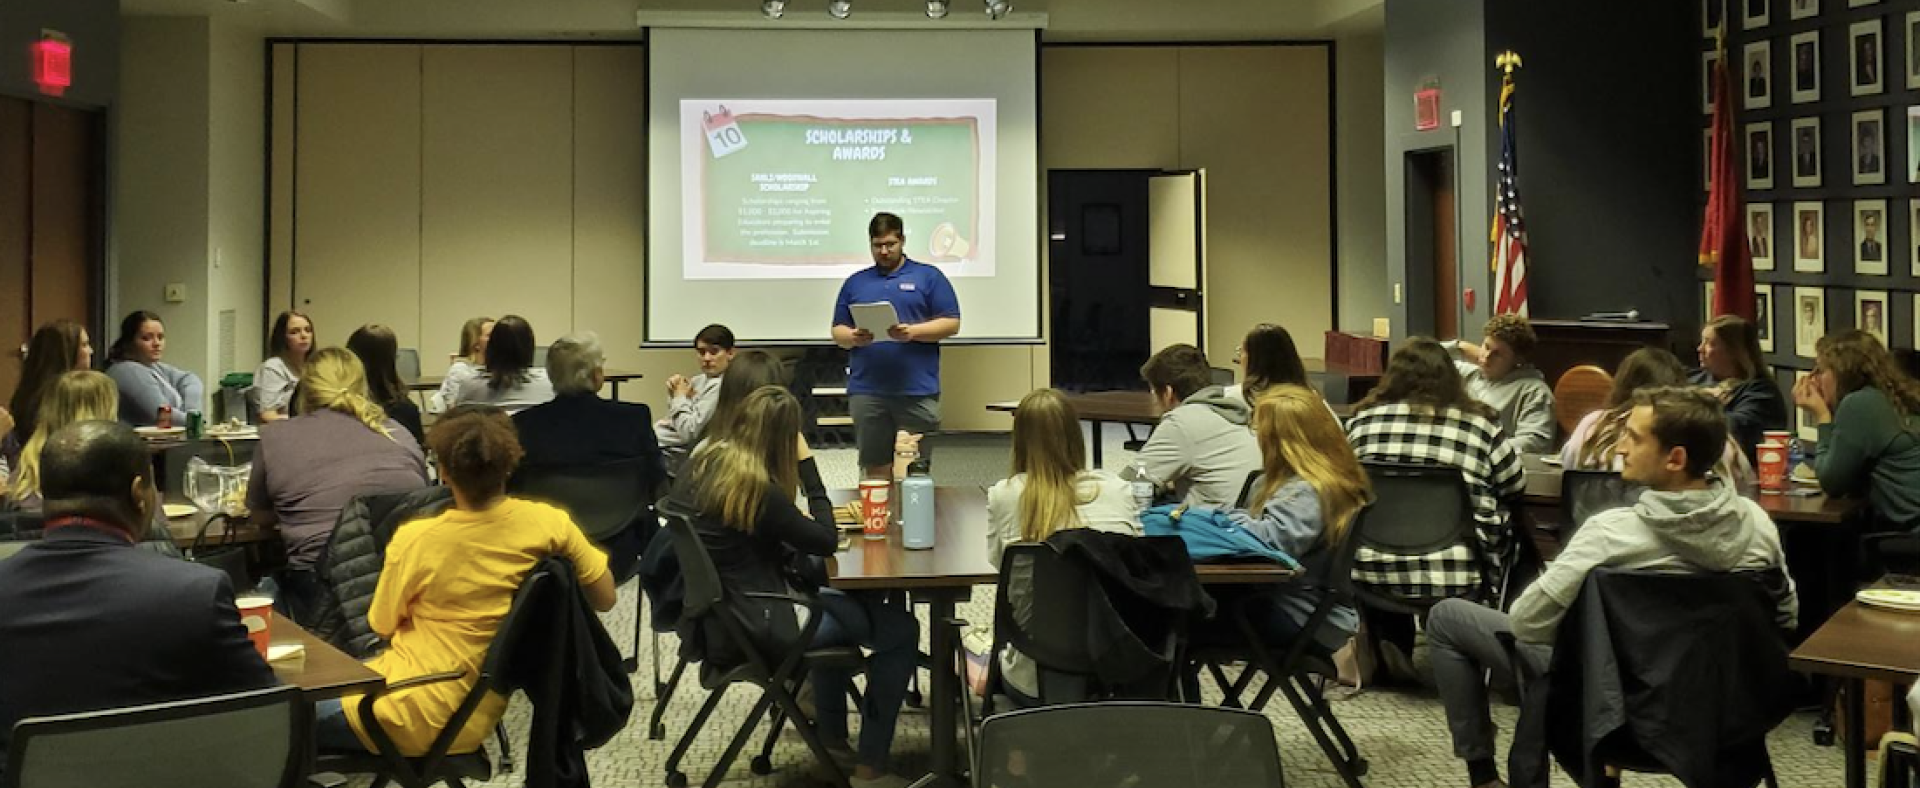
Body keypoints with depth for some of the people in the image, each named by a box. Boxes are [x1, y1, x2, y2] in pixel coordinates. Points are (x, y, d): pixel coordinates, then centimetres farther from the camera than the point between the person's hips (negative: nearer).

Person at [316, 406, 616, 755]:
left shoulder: (416, 540, -21)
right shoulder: (548, 523, -14)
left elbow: (383, 627, -4)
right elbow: (605, 597, -3)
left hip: (418, 717, -6)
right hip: (479, 714, 6)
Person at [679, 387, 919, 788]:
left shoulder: (705, 459, 0)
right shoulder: (759, 489, -23)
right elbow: (826, 541, -11)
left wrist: (796, 522, 5)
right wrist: (807, 465, -11)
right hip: (751, 630, -9)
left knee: (837, 600, 32)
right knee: (900, 630, 0)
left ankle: (832, 739, 38)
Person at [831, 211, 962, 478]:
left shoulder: (929, 277, 8)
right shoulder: (855, 282, 16)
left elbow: (951, 324, 2)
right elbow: (838, 331, 15)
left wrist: (913, 332, -14)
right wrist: (853, 338, -8)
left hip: (917, 389, -2)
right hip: (866, 391, 3)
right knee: (876, 467, 4)